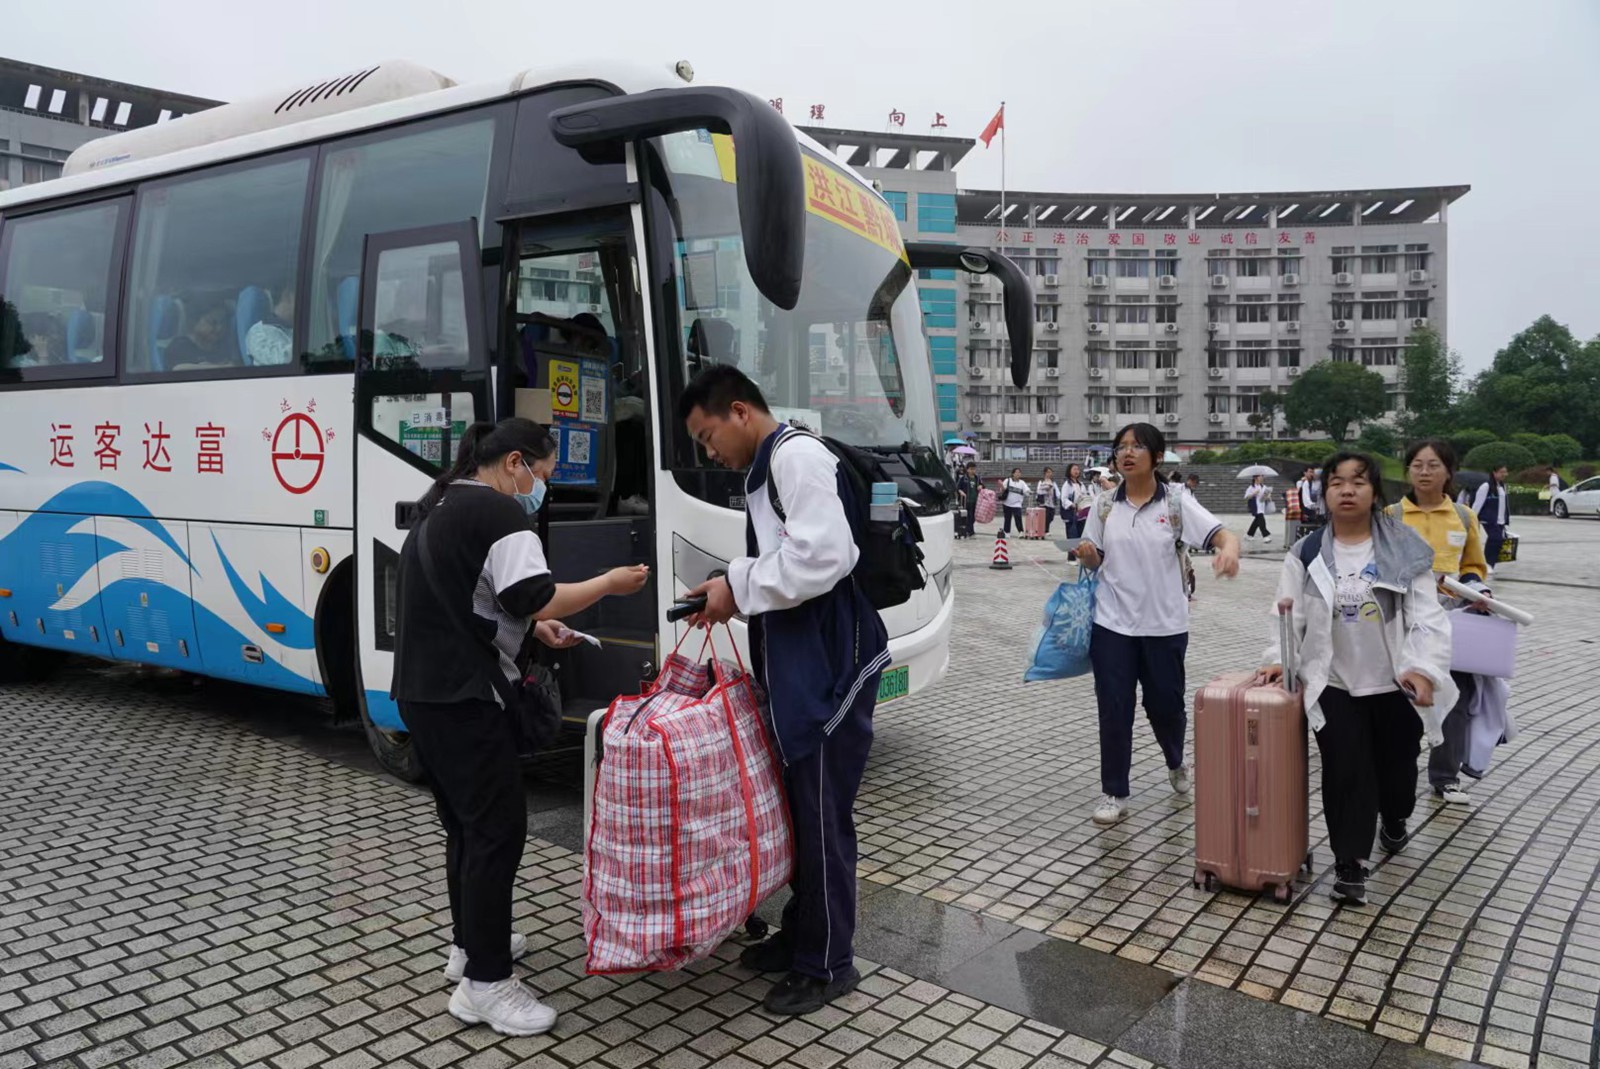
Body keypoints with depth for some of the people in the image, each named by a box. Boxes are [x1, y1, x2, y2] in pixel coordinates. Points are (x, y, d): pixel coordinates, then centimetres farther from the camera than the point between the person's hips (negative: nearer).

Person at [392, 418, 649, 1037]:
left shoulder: (441, 506, 18)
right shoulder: (498, 511, -13)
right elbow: (535, 597, -22)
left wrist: (533, 628, 16)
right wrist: (609, 583, -9)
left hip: (421, 690, 10)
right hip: (463, 696, -10)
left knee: (465, 820, 20)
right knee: (497, 826, -6)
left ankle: (469, 943, 32)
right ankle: (484, 984, -1)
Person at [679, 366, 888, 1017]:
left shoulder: (797, 455, -14)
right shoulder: (767, 469, 16)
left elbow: (825, 555, -27)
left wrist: (739, 587, -18)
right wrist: (732, 592, 3)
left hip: (831, 669, -10)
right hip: (800, 670, 10)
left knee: (822, 818, 2)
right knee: (798, 809, 18)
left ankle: (828, 964, 17)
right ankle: (802, 935, 34)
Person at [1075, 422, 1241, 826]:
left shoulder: (1177, 503, -5)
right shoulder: (1104, 507, 3)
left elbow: (1223, 534, -16)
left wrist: (1229, 549, -40)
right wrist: (1086, 554, -14)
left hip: (1165, 625, -1)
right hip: (1113, 624, 1)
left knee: (1166, 704, 12)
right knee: (1114, 709, 2)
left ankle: (1176, 765, 43)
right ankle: (1114, 793, 15)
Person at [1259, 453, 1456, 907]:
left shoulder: (1405, 549, -6)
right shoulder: (1306, 554, -2)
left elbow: (1427, 616, -8)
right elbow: (1289, 615, 1)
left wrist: (1423, 668, -19)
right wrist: (1279, 657, -13)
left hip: (1396, 685, 1)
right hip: (1334, 686, 0)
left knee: (1397, 766, 18)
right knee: (1344, 773, -4)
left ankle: (1394, 820, 50)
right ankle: (1349, 865, 7)